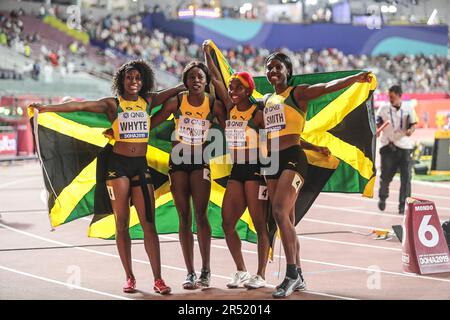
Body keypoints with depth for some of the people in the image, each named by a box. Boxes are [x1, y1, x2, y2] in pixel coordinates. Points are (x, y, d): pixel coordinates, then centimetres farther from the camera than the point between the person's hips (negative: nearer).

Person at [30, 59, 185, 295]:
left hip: (141, 165, 1)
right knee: (122, 223, 2)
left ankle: (158, 279, -6)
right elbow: (79, 106, -9)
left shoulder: (148, 101, 7)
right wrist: (47, 108, -17)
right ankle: (129, 277, 8)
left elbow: (174, 91, 21)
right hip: (118, 164, -1)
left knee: (148, 222, -5)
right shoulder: (113, 104, 0)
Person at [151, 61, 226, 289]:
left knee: (200, 215, -12)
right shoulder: (176, 101, -5)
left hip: (200, 162, -1)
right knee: (184, 218, 3)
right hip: (178, 161, 1)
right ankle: (190, 273, 6)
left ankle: (206, 271, -2)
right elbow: (151, 123, -1)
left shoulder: (214, 105, -5)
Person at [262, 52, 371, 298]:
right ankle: (297, 277, 17)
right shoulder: (266, 100, 18)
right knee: (286, 220, 9)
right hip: (272, 161, 7)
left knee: (280, 212, -21)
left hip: (292, 158, -7)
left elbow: (327, 87, -17)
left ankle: (291, 274, -19)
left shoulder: (297, 93, -1)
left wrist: (354, 78, -31)